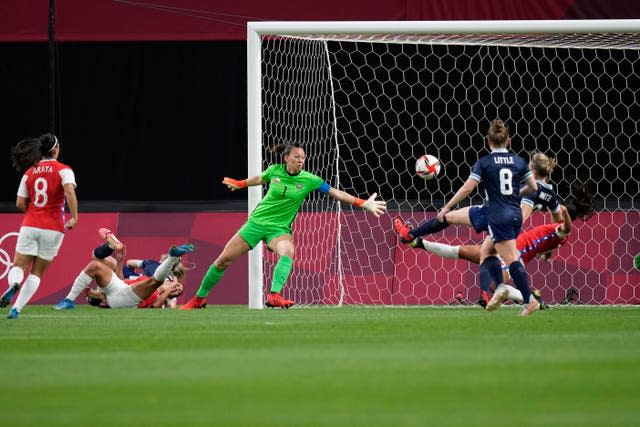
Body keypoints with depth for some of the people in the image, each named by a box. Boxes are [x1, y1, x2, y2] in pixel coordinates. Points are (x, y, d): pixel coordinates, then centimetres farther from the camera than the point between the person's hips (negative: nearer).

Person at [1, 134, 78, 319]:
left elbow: (20, 203, 4)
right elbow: (70, 191, -22)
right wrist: (74, 217, -20)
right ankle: (16, 309, -5)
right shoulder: (63, 170, -3)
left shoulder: (29, 172, 7)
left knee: (19, 266, 5)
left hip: (30, 226, 1)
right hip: (53, 228, -1)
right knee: (36, 273, 8)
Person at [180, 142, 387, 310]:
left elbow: (335, 193, -8)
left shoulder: (309, 180, -9)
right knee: (223, 260, -1)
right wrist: (240, 184, 34)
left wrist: (362, 203, -15)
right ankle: (199, 298, 15)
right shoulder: (274, 171, -5)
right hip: (257, 221, 1)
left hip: (279, 229, -1)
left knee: (288, 252, -37)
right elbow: (260, 179, 18)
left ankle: (274, 296, -45)